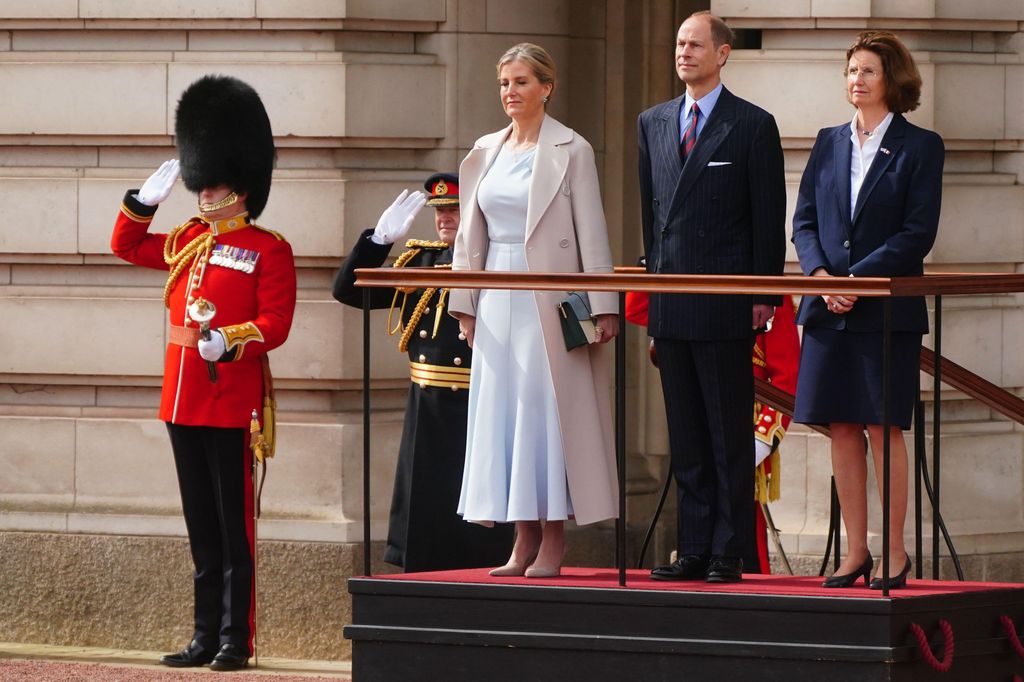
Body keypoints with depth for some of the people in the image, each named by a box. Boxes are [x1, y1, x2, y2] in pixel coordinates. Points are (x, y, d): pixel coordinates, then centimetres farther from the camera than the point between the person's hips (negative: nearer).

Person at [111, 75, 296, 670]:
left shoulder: (268, 250, -4)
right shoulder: (188, 243, 15)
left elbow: (275, 324, -12)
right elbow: (127, 244, 30)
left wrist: (229, 341, -28)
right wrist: (147, 198, 15)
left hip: (232, 402, -7)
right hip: (184, 401, 7)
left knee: (234, 525, -3)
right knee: (201, 527, 10)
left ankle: (235, 639, -1)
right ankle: (206, 636, 13)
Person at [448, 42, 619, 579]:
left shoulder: (571, 151, -4)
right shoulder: (486, 152, 12)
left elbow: (591, 232, -7)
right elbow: (471, 234, 16)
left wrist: (601, 306, -12)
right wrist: (464, 304, 11)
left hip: (548, 297, -6)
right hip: (498, 297, 6)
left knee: (547, 409, -5)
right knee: (501, 409, 3)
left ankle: (553, 541, -1)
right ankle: (524, 540, 8)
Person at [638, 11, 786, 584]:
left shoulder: (753, 126, -2)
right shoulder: (653, 124, 14)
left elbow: (769, 218, -3)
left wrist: (763, 296, -7)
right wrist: (654, 279, 13)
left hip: (726, 303, -5)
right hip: (671, 304, 5)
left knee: (730, 434, -2)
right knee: (686, 435, 8)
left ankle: (729, 552, 1)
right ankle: (694, 548, 11)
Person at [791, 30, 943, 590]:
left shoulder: (919, 147, 0)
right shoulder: (829, 143, 14)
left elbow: (918, 233, -7)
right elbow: (804, 221, 11)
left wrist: (859, 277, -16)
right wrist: (820, 273, -8)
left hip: (887, 308, -4)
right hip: (828, 309, 5)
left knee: (884, 427, -6)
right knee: (842, 429, 4)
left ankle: (895, 554, 0)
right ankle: (855, 553, 9)